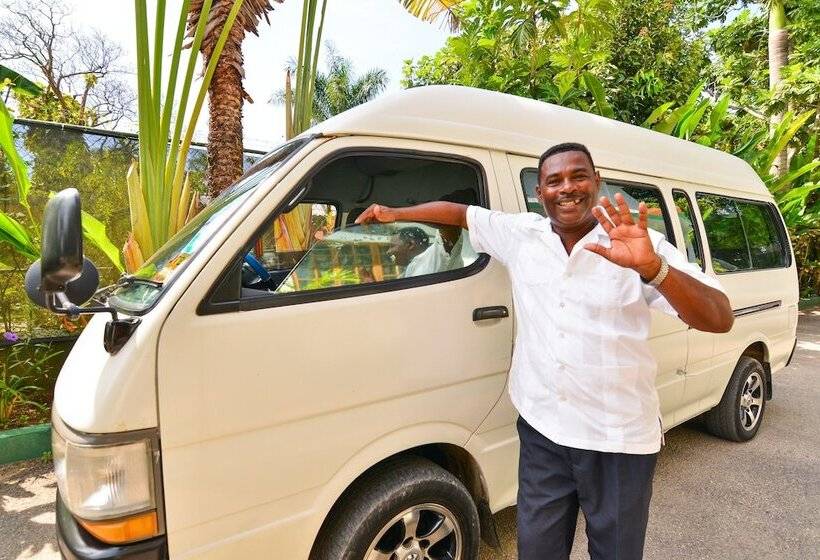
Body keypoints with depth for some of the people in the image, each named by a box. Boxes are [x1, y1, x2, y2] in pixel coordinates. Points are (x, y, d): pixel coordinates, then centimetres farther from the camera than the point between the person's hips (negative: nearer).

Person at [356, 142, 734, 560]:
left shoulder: (642, 245, -10)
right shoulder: (520, 234, -1)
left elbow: (720, 320, -19)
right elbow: (461, 212, 13)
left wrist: (653, 267, -36)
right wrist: (394, 214, 12)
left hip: (620, 439, -2)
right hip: (542, 430, 2)